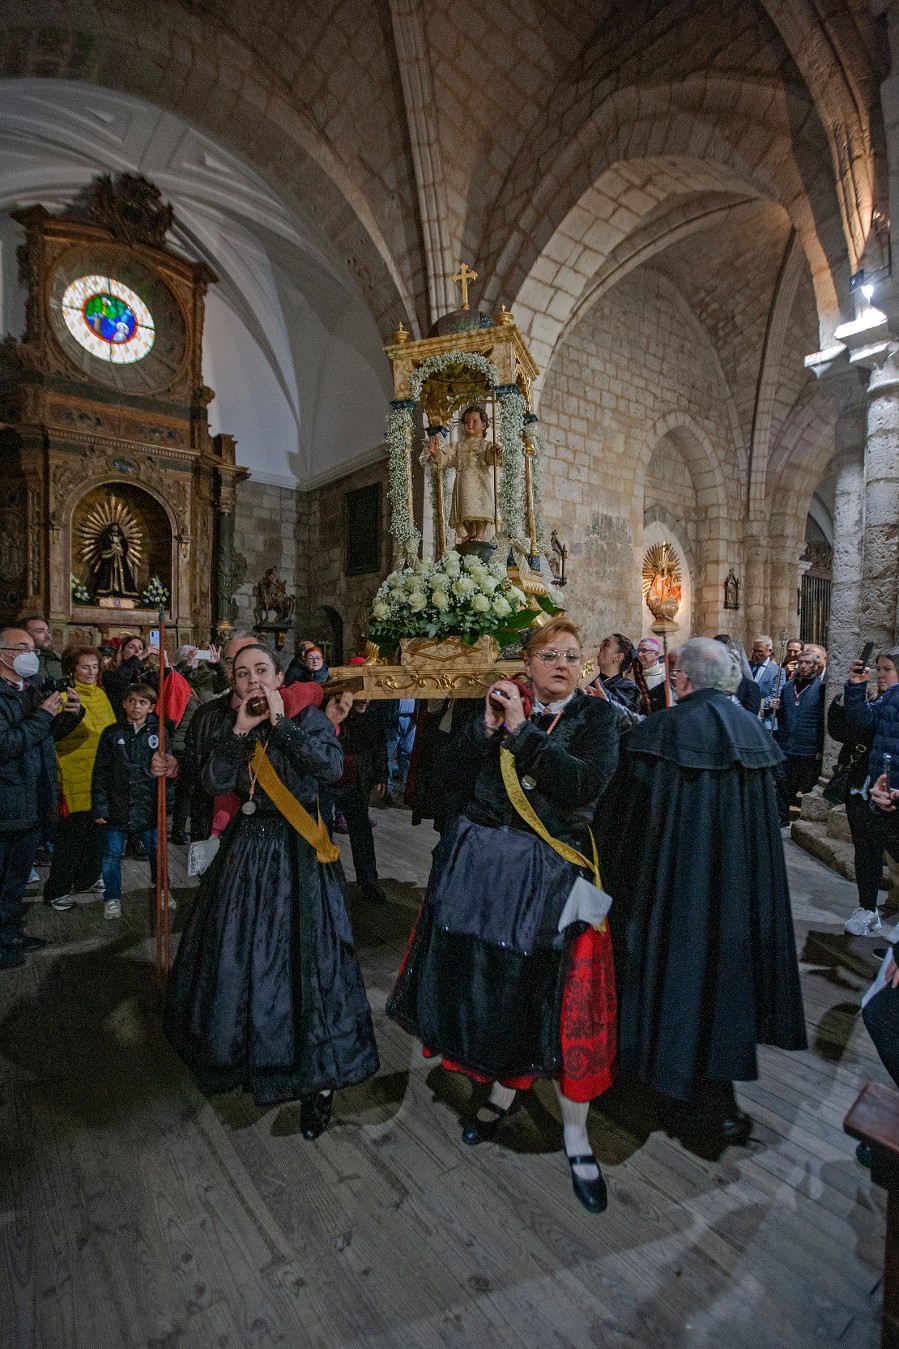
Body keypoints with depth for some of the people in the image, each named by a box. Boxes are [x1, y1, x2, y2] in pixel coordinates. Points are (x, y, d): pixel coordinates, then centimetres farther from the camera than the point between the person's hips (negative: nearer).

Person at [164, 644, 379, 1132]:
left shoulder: (309, 718, -6)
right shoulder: (233, 728, 7)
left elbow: (332, 766, -24)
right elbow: (215, 782, -6)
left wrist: (281, 722, -19)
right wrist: (241, 730, -13)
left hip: (298, 853, -4)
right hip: (246, 849, 5)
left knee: (302, 956, -2)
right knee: (238, 953, 15)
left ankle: (319, 1079, 15)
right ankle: (240, 1048, 43)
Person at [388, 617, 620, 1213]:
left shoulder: (597, 715, -5)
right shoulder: (507, 698, 4)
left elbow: (584, 787, -22)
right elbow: (460, 755, -6)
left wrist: (522, 729, -21)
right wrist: (488, 723, -23)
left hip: (553, 872, -3)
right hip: (485, 861, 3)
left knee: (562, 998, 3)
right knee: (490, 980, 15)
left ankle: (576, 1135, 25)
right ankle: (506, 1087, 42)